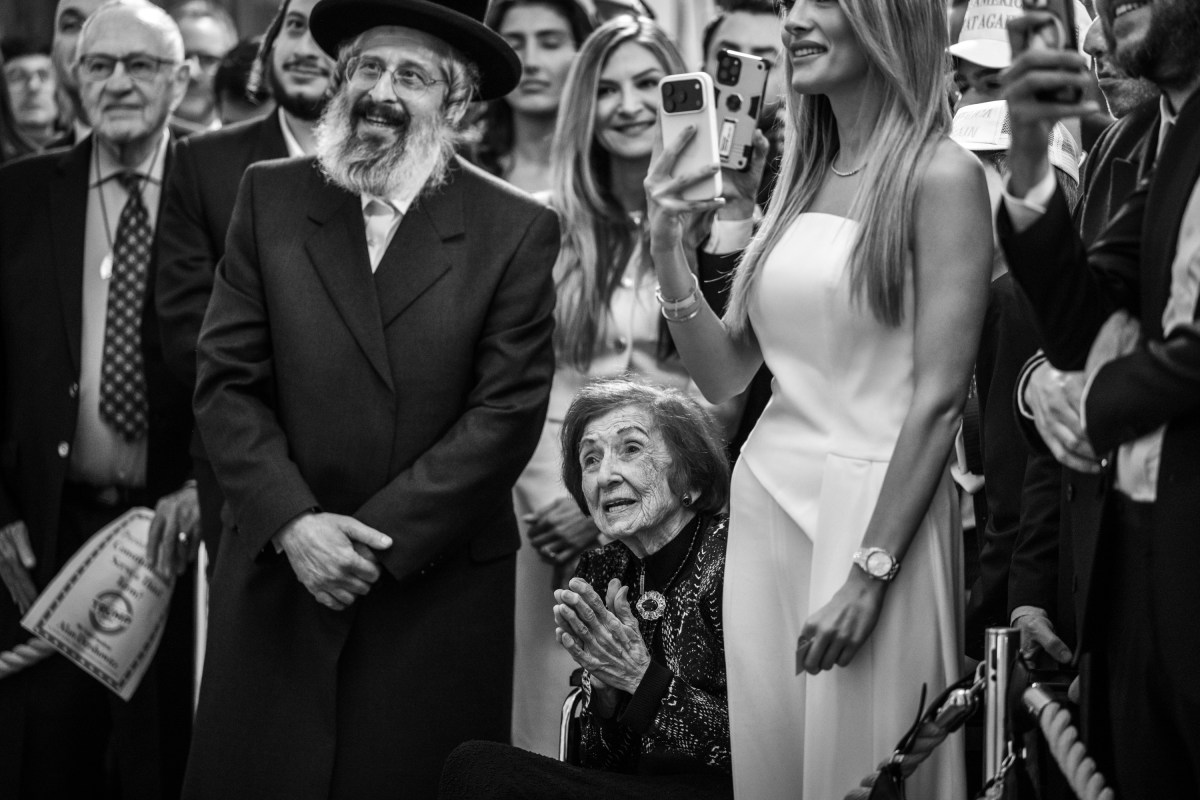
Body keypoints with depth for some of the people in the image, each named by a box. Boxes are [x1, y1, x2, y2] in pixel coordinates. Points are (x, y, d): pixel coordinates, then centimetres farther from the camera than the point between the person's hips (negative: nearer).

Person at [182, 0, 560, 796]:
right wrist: (293, 521, -12)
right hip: (278, 574, 2)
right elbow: (227, 381, 1)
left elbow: (507, 411, -8)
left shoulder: (517, 231, -3)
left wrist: (376, 541, -13)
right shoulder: (271, 198, 4)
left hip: (436, 590, -2)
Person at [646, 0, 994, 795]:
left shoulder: (941, 176, -8)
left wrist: (870, 570, -15)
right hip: (767, 499, 6)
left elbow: (939, 395, -12)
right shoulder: (800, 177, 13)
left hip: (875, 507, -6)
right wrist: (669, 246, -1)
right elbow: (723, 375, 13)